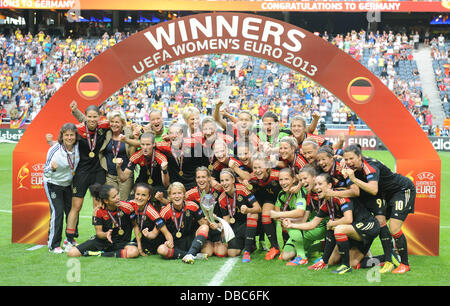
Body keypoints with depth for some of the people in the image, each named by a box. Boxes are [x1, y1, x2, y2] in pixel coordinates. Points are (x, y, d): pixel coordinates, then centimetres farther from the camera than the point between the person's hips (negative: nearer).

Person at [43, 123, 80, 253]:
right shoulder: (54, 150, -25)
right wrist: (52, 168, -40)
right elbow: (46, 172, -22)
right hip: (53, 184, -5)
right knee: (57, 212, -14)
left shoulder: (77, 146, -11)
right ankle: (53, 245, -5)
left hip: (68, 184, 5)